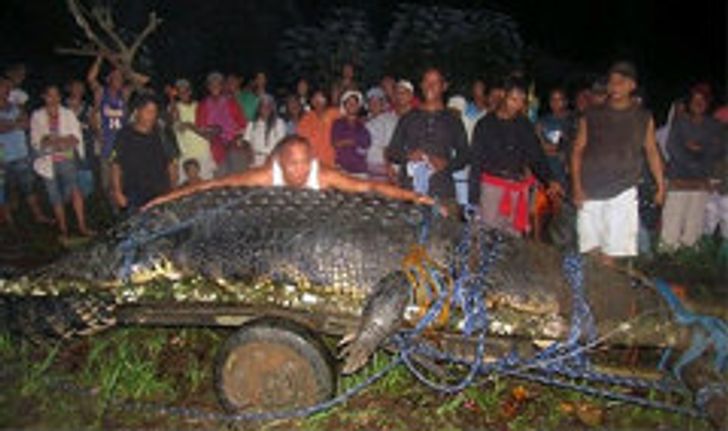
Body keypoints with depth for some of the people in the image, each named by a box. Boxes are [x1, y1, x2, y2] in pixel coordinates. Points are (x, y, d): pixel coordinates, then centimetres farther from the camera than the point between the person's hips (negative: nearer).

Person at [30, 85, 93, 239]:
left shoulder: (68, 114, 7)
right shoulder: (37, 116, 5)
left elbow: (76, 137, 1)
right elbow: (35, 141, 0)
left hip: (67, 159, -1)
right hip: (48, 162, 1)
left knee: (74, 190, -20)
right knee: (56, 198, 4)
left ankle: (82, 226, -18)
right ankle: (63, 230, 14)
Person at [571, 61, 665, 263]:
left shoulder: (643, 118, 7)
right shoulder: (591, 116, 5)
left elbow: (652, 152, 11)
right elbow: (577, 151, 5)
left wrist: (660, 185, 2)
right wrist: (576, 186, -4)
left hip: (623, 191, 0)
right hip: (590, 190, 0)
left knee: (612, 250, -4)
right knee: (590, 245, 1)